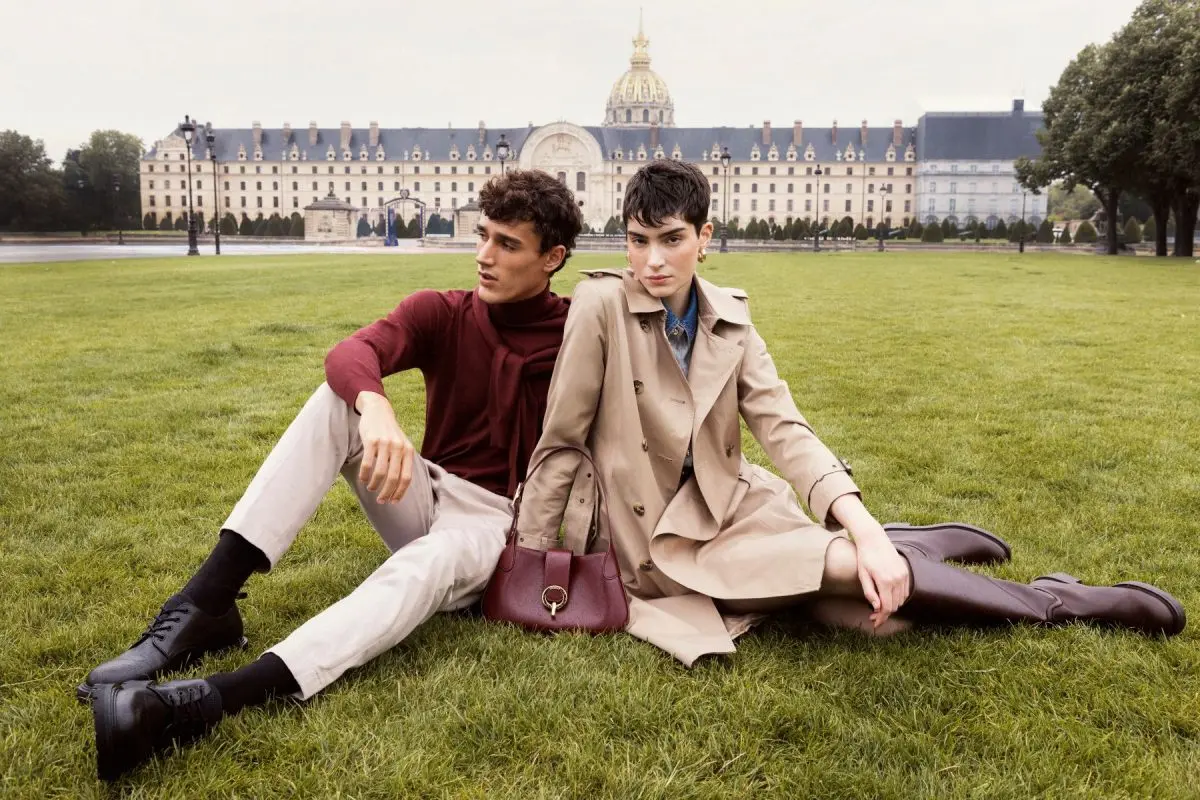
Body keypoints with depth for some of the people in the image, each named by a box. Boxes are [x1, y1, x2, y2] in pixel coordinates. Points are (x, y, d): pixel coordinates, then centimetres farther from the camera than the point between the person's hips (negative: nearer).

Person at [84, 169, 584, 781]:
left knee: (433, 560, -39)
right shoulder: (440, 312, -1)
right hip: (421, 494, 4)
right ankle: (204, 605, -29)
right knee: (338, 397, -21)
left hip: (494, 519, -3)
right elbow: (348, 354, -22)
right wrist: (377, 409, -44)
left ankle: (198, 705, -53)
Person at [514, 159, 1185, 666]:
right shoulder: (602, 307, -15)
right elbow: (561, 442, -10)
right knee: (844, 565, -22)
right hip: (666, 543, -4)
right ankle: (1055, 603, 0)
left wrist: (863, 525, -24)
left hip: (738, 506, 4)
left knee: (871, 610, -16)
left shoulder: (729, 316, -1)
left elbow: (785, 429, -9)